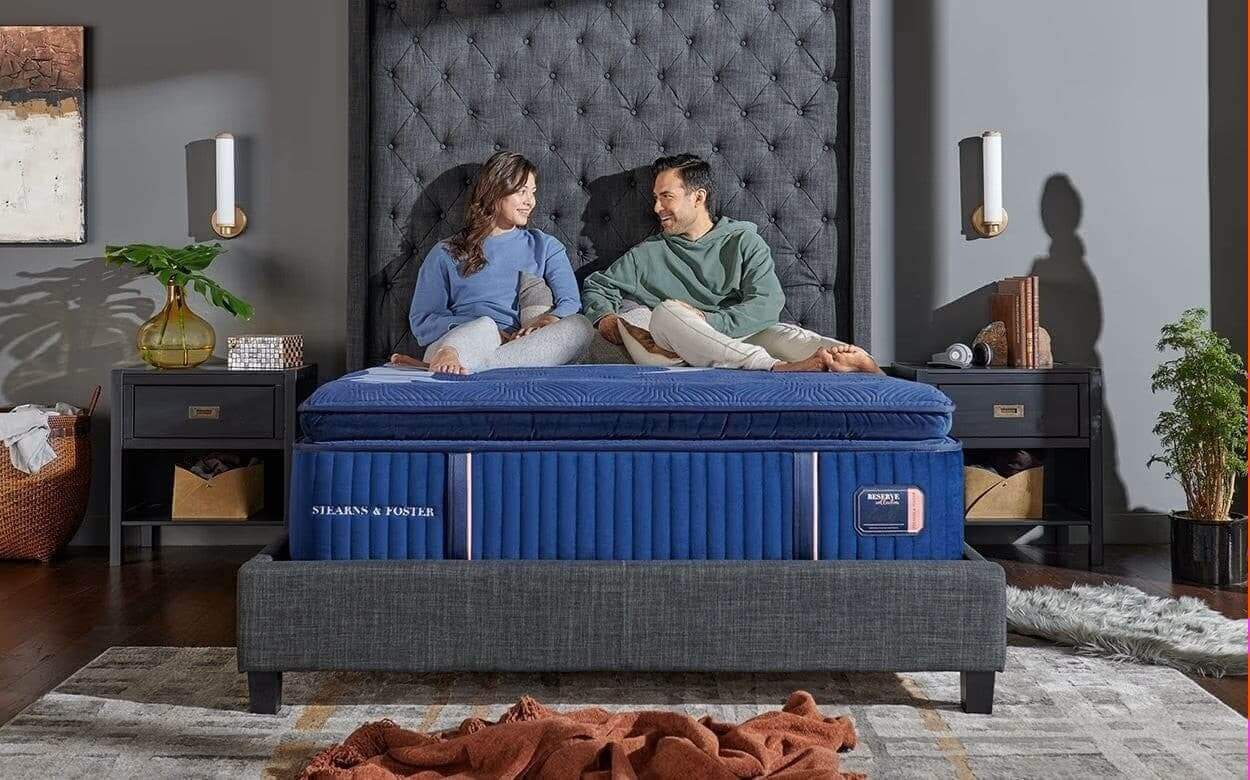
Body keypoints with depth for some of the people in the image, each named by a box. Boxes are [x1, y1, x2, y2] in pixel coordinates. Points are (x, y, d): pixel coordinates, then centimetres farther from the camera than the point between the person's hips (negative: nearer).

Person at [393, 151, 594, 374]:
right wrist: (475, 331, -10)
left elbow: (570, 304, 9)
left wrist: (543, 323, -16)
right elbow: (421, 321, 9)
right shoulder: (446, 254, 19)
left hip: (524, 349, 1)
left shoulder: (545, 246, 24)